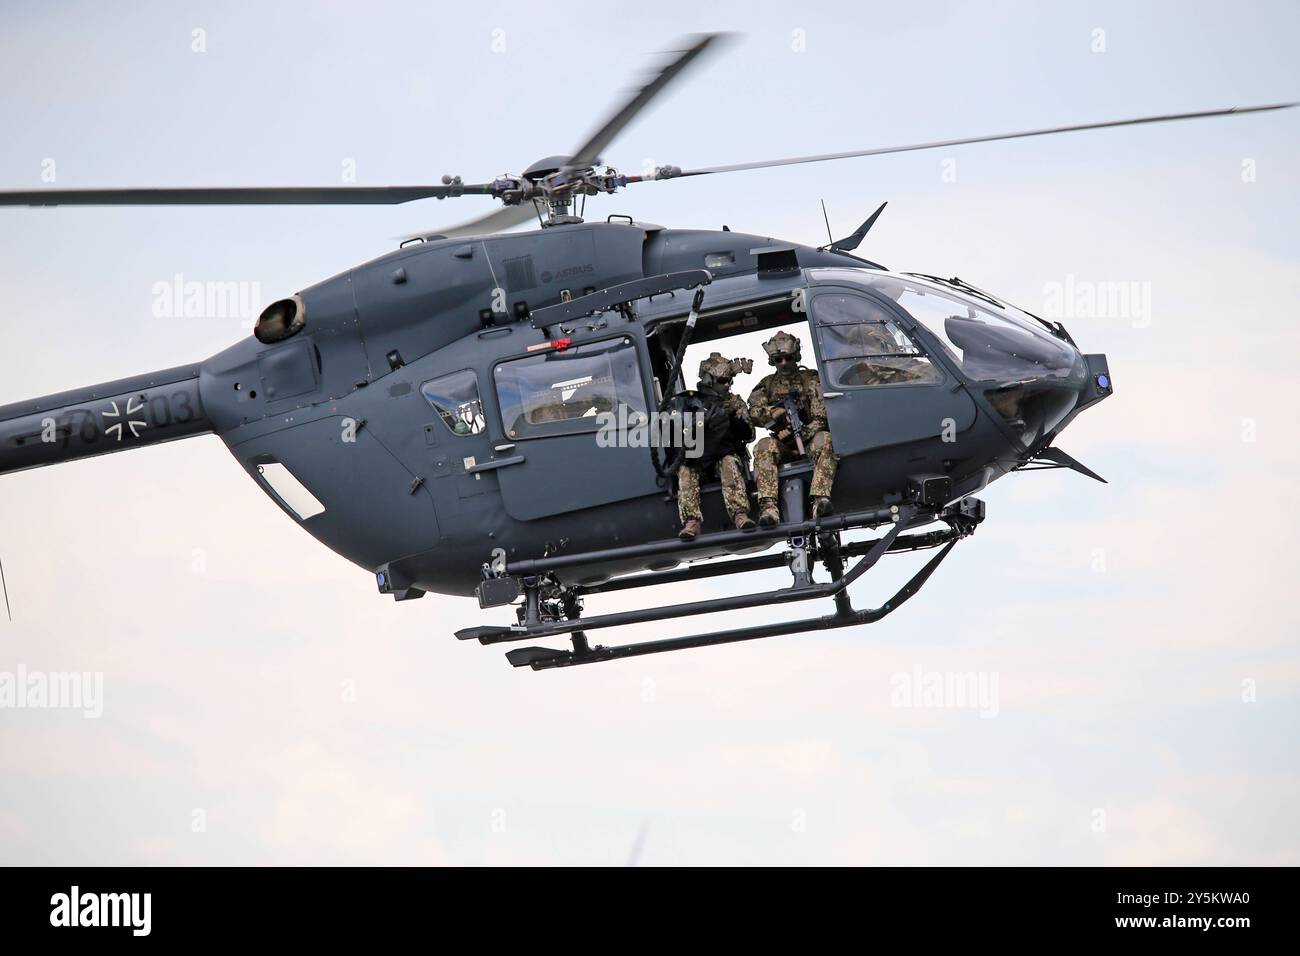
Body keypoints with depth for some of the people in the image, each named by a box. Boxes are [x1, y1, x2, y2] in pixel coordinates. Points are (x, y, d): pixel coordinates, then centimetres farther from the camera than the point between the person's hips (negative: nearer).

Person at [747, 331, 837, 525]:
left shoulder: (811, 379, 10)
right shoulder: (767, 384, 16)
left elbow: (821, 416, -1)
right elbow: (754, 413, 1)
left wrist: (804, 432, -18)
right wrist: (777, 412, -19)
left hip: (810, 438, -1)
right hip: (783, 444, 1)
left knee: (824, 440, -35)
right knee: (764, 447, -31)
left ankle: (820, 498, -53)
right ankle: (768, 507, -47)